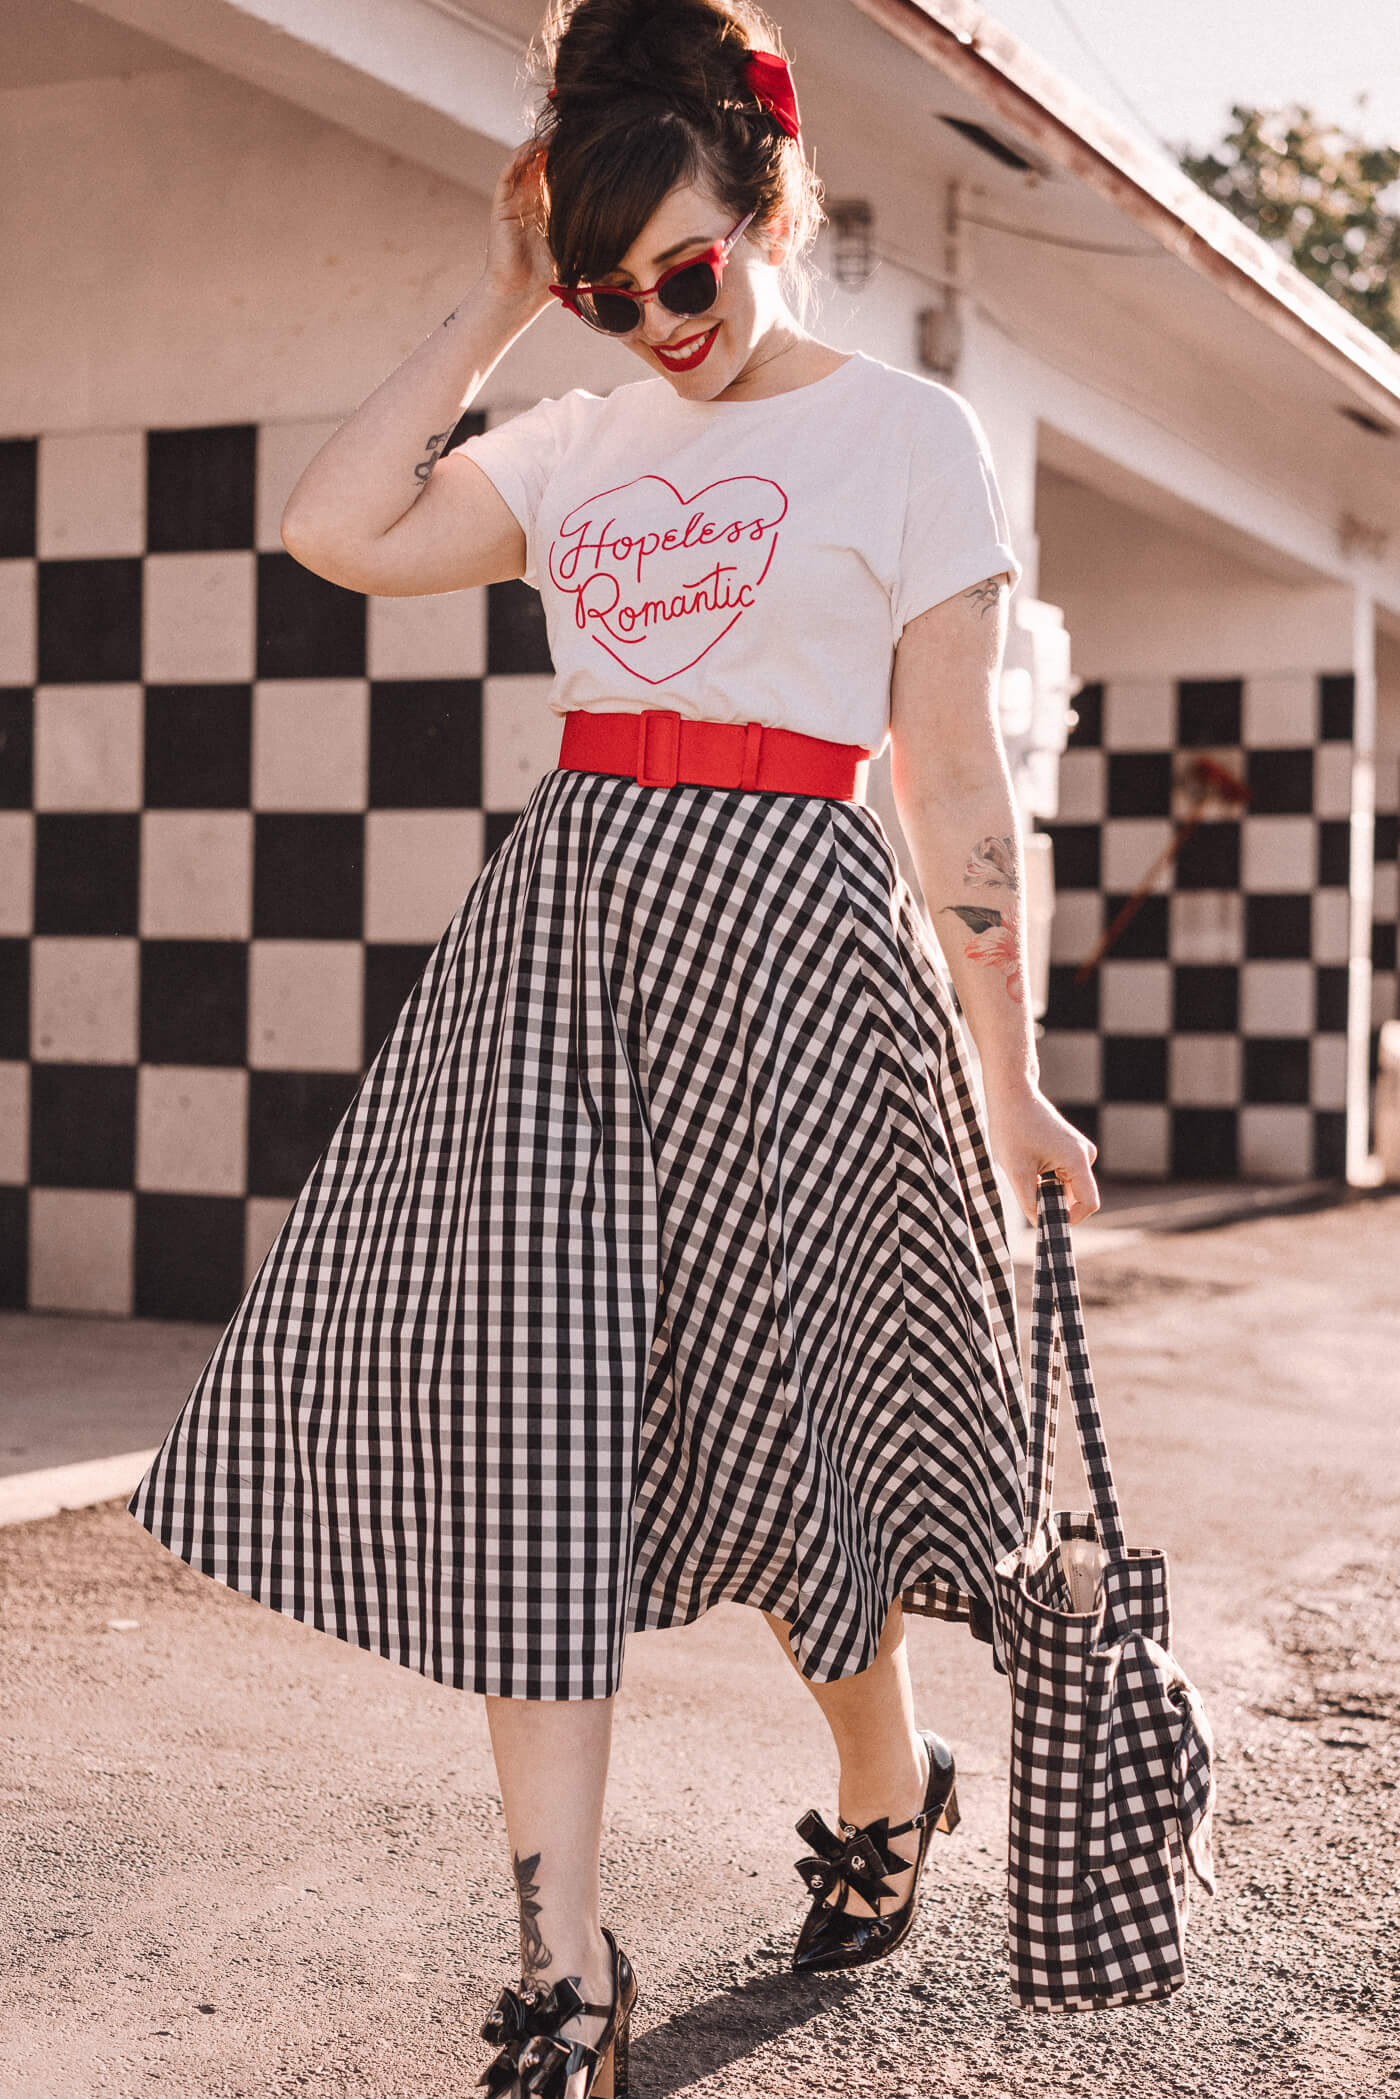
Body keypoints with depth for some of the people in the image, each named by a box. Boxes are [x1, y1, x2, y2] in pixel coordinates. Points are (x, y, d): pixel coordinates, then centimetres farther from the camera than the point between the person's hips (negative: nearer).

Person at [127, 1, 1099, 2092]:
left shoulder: (903, 432, 1)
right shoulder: (579, 443, 15)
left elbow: (957, 786, -2)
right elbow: (341, 528, 3)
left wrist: (1007, 1084, -2)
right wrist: (494, 306, 6)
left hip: (785, 929, -4)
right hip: (559, 921, 5)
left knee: (763, 1408, 4)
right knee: (532, 1425, -4)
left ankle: (889, 1787, 34)